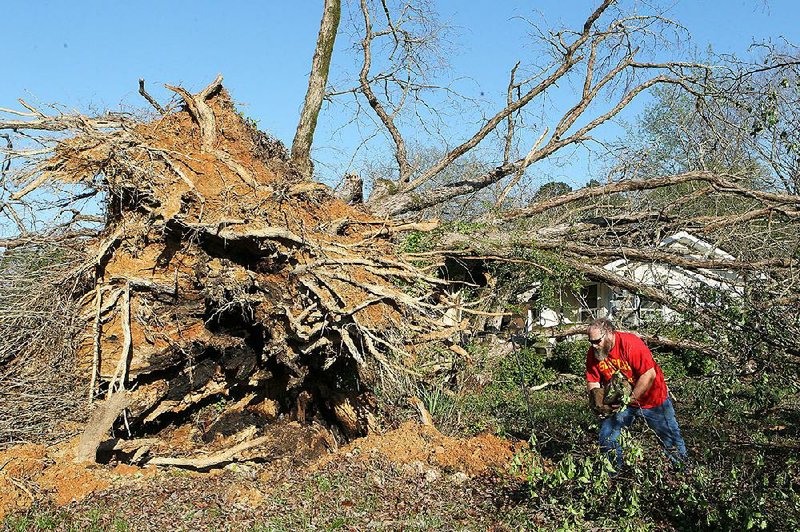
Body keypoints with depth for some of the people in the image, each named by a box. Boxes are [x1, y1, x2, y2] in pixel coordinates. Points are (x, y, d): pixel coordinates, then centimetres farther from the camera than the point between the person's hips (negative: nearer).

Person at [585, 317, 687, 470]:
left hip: (652, 399, -4)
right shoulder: (593, 354, -11)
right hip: (619, 402, 5)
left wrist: (629, 399, -27)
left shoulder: (630, 344, -28)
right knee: (606, 437, -1)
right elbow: (592, 381, -4)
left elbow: (649, 374, -29)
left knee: (670, 437, 8)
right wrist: (598, 402, -22)